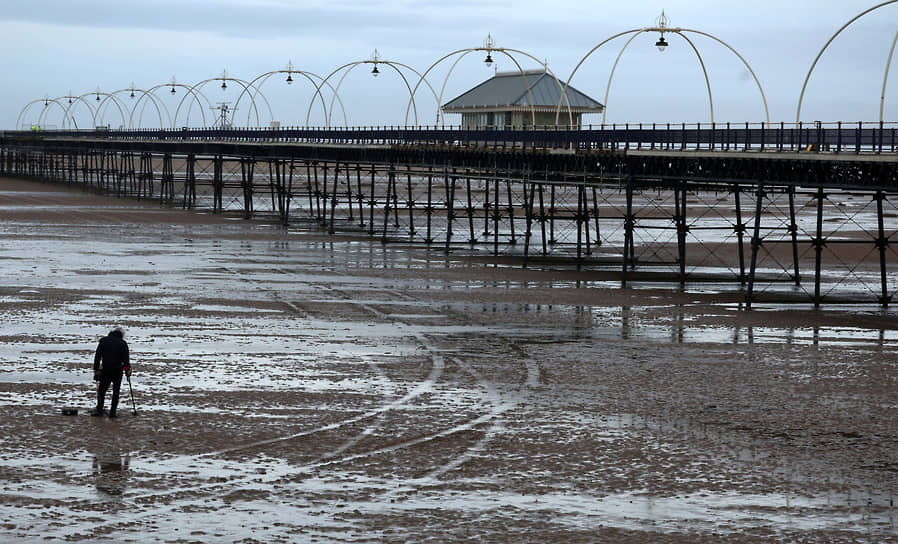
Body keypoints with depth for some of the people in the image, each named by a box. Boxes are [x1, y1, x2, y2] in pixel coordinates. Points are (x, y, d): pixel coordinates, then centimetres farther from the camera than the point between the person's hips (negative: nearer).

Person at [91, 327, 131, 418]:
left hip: (105, 370, 1)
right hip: (118, 371, -1)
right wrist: (128, 370, 2)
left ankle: (99, 410, 7)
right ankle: (112, 411, 3)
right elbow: (126, 358, -5)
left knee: (101, 390, 12)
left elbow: (97, 356, 2)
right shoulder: (122, 343, -2)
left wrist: (96, 370, 5)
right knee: (116, 391, 6)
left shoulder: (103, 340, 4)